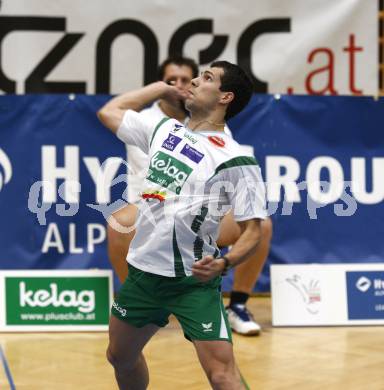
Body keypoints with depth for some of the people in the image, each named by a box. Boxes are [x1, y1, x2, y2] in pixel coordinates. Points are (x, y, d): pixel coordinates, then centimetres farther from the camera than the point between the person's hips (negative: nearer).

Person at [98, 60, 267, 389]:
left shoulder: (236, 160, -10)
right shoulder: (164, 130, 9)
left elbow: (253, 229, -11)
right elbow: (109, 111, 23)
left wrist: (223, 263, -28)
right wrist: (162, 87, 17)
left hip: (193, 279, -7)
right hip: (142, 271, 7)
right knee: (120, 357, 21)